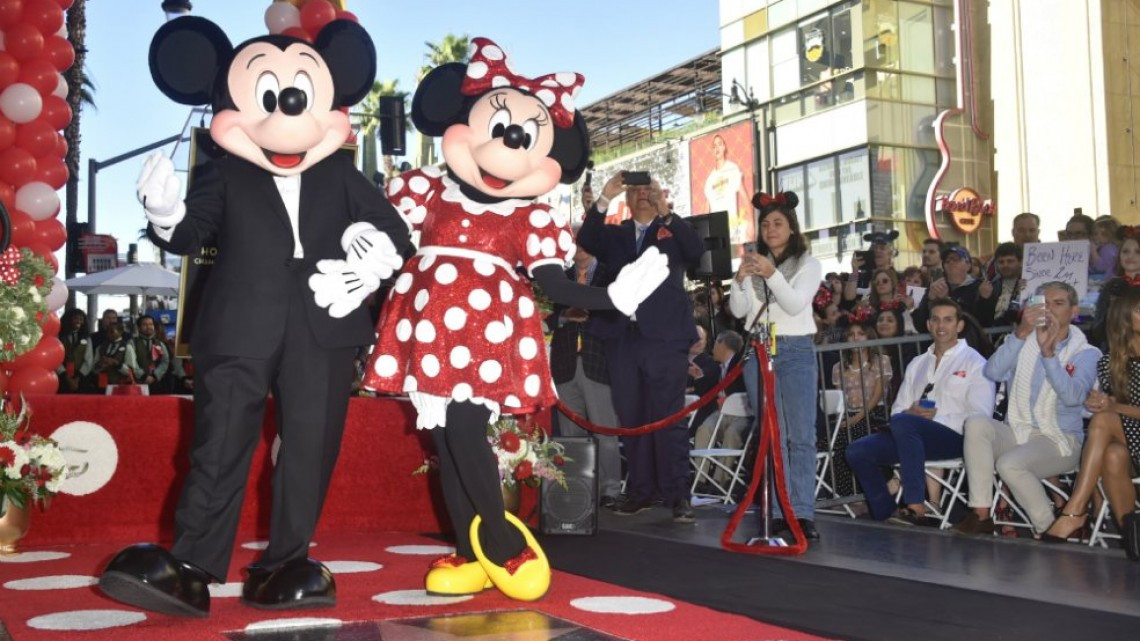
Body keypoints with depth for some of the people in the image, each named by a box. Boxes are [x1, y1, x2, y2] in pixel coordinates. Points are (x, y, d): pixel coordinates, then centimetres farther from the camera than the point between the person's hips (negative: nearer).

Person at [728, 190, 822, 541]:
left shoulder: (808, 264, 4)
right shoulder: (754, 263, 11)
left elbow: (796, 305, -11)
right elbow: (738, 311, 2)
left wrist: (772, 275, -25)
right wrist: (739, 280, -17)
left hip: (796, 351, -3)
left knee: (801, 435, -8)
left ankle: (803, 513, -8)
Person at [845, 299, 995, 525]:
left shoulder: (974, 362, 6)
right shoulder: (917, 364, 24)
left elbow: (980, 417, -6)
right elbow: (898, 409, 18)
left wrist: (936, 418, -14)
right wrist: (910, 412, -6)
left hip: (955, 438, -6)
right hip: (913, 435, 6)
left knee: (903, 422, -36)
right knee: (857, 451, -15)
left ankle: (915, 507, -37)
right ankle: (886, 515, -9)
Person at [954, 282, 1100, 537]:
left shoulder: (1087, 353, 1)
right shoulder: (1022, 341, 12)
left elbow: (1073, 397, -20)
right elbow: (992, 373, -9)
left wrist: (1048, 351, -27)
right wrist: (1021, 333, -19)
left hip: (1059, 440, -4)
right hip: (1017, 432, 4)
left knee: (1009, 464, -32)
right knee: (976, 423, -27)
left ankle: (1049, 529, -9)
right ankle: (980, 515, -25)